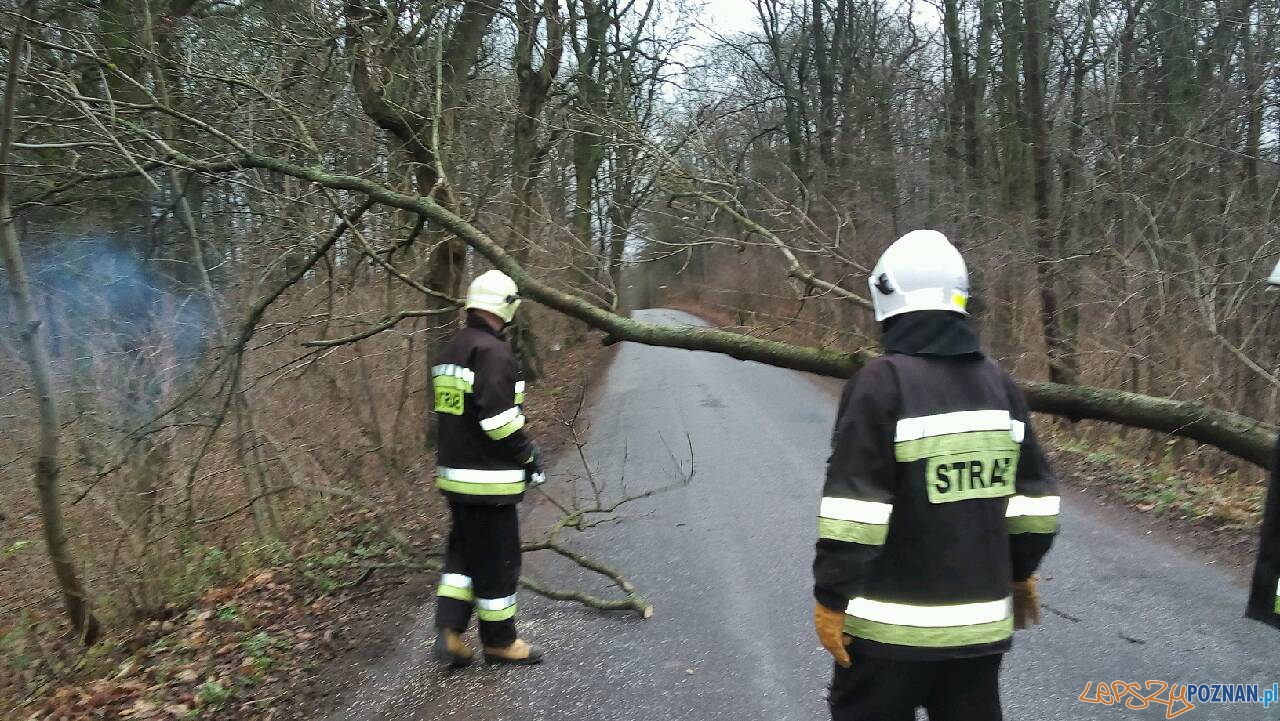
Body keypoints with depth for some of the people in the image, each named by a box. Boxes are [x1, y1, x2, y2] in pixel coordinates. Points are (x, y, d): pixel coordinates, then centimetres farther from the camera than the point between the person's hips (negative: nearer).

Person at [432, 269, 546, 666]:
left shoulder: (451, 350, 12)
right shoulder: (493, 352, -19)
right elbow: (498, 418, -25)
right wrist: (529, 454, -11)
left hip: (452, 472, 9)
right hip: (488, 478, -9)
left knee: (464, 550, 20)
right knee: (498, 557, 5)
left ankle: (449, 629, 14)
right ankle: (499, 640, 19)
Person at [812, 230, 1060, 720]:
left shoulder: (882, 382, -16)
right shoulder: (999, 383, 4)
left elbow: (856, 509, -19)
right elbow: (1034, 498, 10)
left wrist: (831, 598, -12)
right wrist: (1021, 573, 23)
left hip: (892, 624, -6)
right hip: (983, 618, 6)